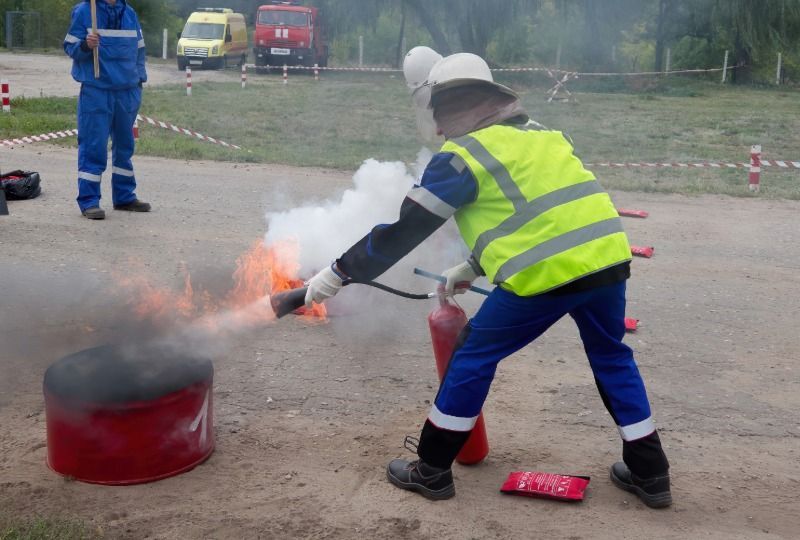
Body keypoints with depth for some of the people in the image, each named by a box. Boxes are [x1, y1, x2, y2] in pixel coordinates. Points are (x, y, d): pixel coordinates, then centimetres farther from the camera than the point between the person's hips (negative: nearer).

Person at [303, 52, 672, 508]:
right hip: (607, 256, 7)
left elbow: (405, 229, -1)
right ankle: (650, 474, 30)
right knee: (611, 356, 25)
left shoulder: (464, 155, 0)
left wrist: (340, 273, 7)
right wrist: (476, 267, 35)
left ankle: (432, 470, 19)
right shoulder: (537, 134, 23)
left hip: (547, 273, -7)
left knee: (475, 355, 10)